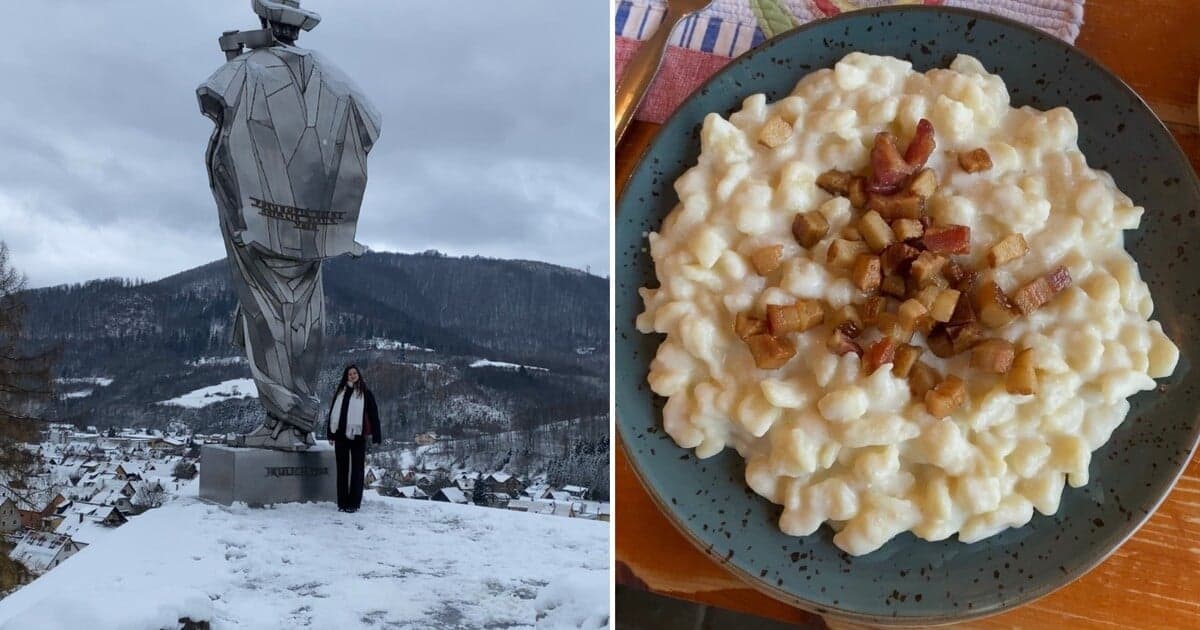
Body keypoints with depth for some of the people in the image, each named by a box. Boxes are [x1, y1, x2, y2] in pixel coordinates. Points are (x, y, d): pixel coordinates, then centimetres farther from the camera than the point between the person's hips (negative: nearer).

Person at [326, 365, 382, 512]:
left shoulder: (365, 393, 1)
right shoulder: (340, 393, 12)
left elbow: (373, 415, -2)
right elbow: (332, 413, 16)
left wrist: (376, 436, -7)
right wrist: (331, 434, 12)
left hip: (358, 437, -4)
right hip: (341, 436, 4)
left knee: (357, 469, 1)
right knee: (342, 469, 7)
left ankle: (354, 503, 5)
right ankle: (342, 503, 13)